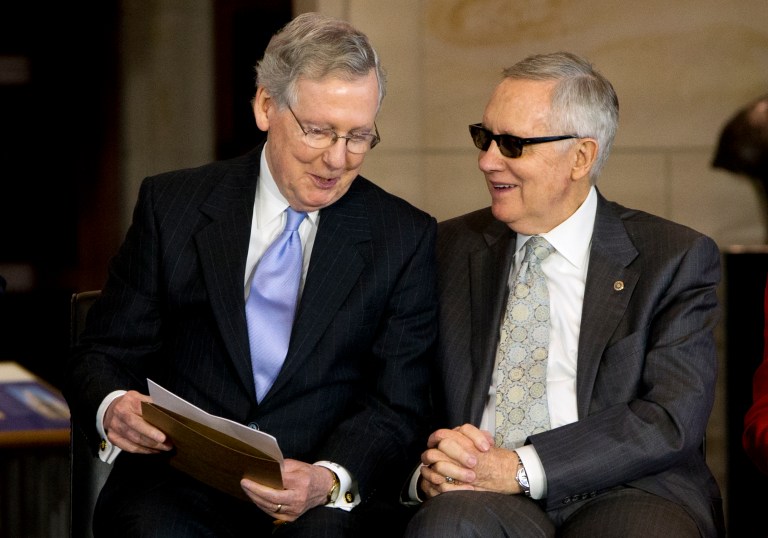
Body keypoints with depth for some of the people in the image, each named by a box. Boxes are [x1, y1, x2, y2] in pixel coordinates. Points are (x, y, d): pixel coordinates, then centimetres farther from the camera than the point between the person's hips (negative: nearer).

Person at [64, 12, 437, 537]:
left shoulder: (405, 237, 7)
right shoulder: (172, 204, 8)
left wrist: (330, 480, -22)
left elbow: (398, 407, 0)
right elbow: (103, 354, 10)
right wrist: (112, 406, -16)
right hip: (179, 486, 0)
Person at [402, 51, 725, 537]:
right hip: (487, 498, 1)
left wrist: (521, 468, -17)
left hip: (625, 497, -1)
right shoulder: (451, 249, 15)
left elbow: (673, 419, -7)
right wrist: (426, 466, -12)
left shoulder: (677, 258, 5)